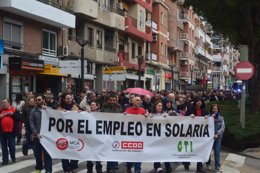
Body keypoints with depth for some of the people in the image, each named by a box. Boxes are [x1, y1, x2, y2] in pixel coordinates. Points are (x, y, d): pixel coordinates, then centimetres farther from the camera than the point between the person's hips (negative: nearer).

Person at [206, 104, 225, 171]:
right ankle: (208, 164, 22)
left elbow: (222, 128, -3)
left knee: (217, 152, -3)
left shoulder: (221, 118, 6)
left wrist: (217, 134, -16)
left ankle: (217, 166, 4)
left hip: (218, 137, 0)